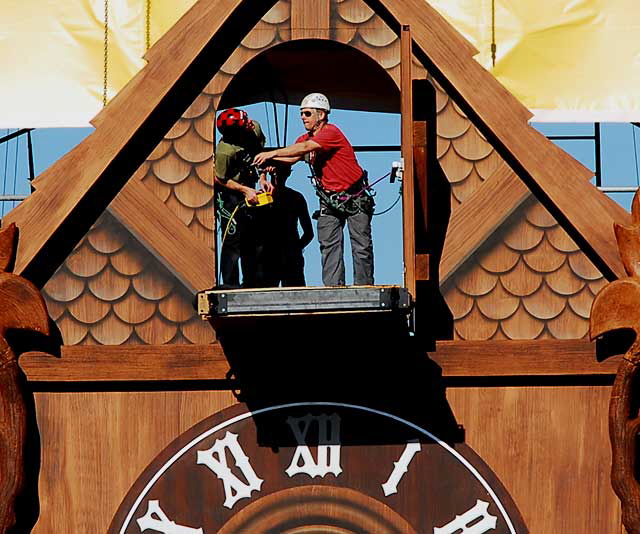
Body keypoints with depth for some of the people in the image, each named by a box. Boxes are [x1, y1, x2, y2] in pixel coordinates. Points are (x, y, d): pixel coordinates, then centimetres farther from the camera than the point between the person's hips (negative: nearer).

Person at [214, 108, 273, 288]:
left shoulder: (255, 129, -12)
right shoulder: (225, 151, -31)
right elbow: (219, 179, -17)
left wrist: (262, 179, -4)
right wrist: (245, 191, -18)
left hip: (250, 190, 7)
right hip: (229, 194, -7)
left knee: (255, 239, 10)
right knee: (233, 240, -11)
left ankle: (252, 283, 18)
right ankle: (230, 285, -6)